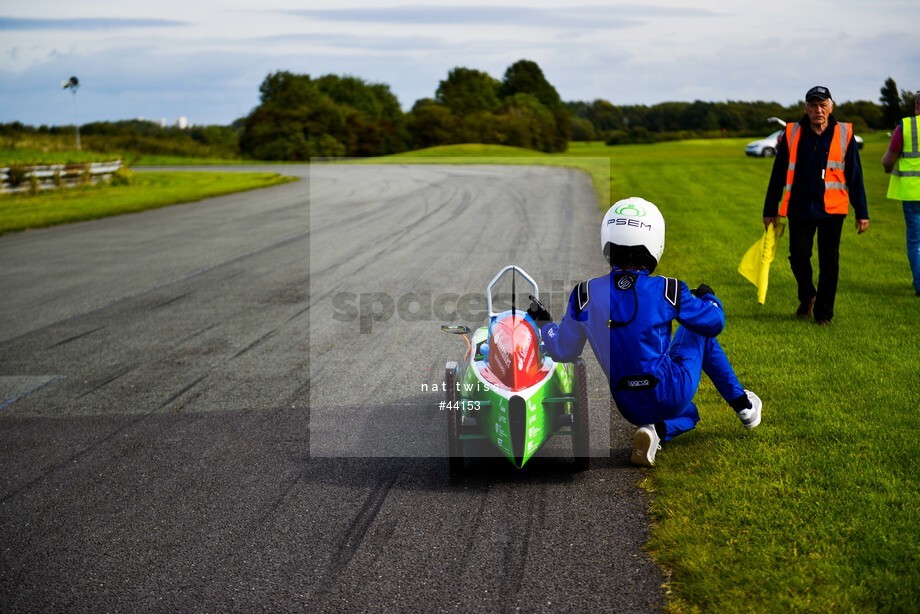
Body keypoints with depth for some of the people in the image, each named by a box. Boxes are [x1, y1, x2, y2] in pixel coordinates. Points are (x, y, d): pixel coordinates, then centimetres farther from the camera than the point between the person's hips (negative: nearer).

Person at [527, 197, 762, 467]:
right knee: (697, 329, 25)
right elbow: (715, 323, 4)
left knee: (688, 414, 34)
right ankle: (744, 405, 27)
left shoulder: (585, 295, -7)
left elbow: (563, 352, 6)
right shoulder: (668, 290, -13)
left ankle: (655, 430, -2)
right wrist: (708, 297, 27)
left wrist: (543, 322, 26)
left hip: (630, 409, 3)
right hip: (670, 394, -2)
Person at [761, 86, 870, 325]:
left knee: (829, 262, 2)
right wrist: (770, 210, 9)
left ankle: (824, 312, 15)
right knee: (798, 256, 2)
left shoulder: (844, 134, 2)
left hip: (832, 209, -1)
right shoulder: (792, 134, 2)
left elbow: (854, 176, 6)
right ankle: (807, 297, 30)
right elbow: (778, 174, 8)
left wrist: (862, 212, 5)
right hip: (799, 207, 1)